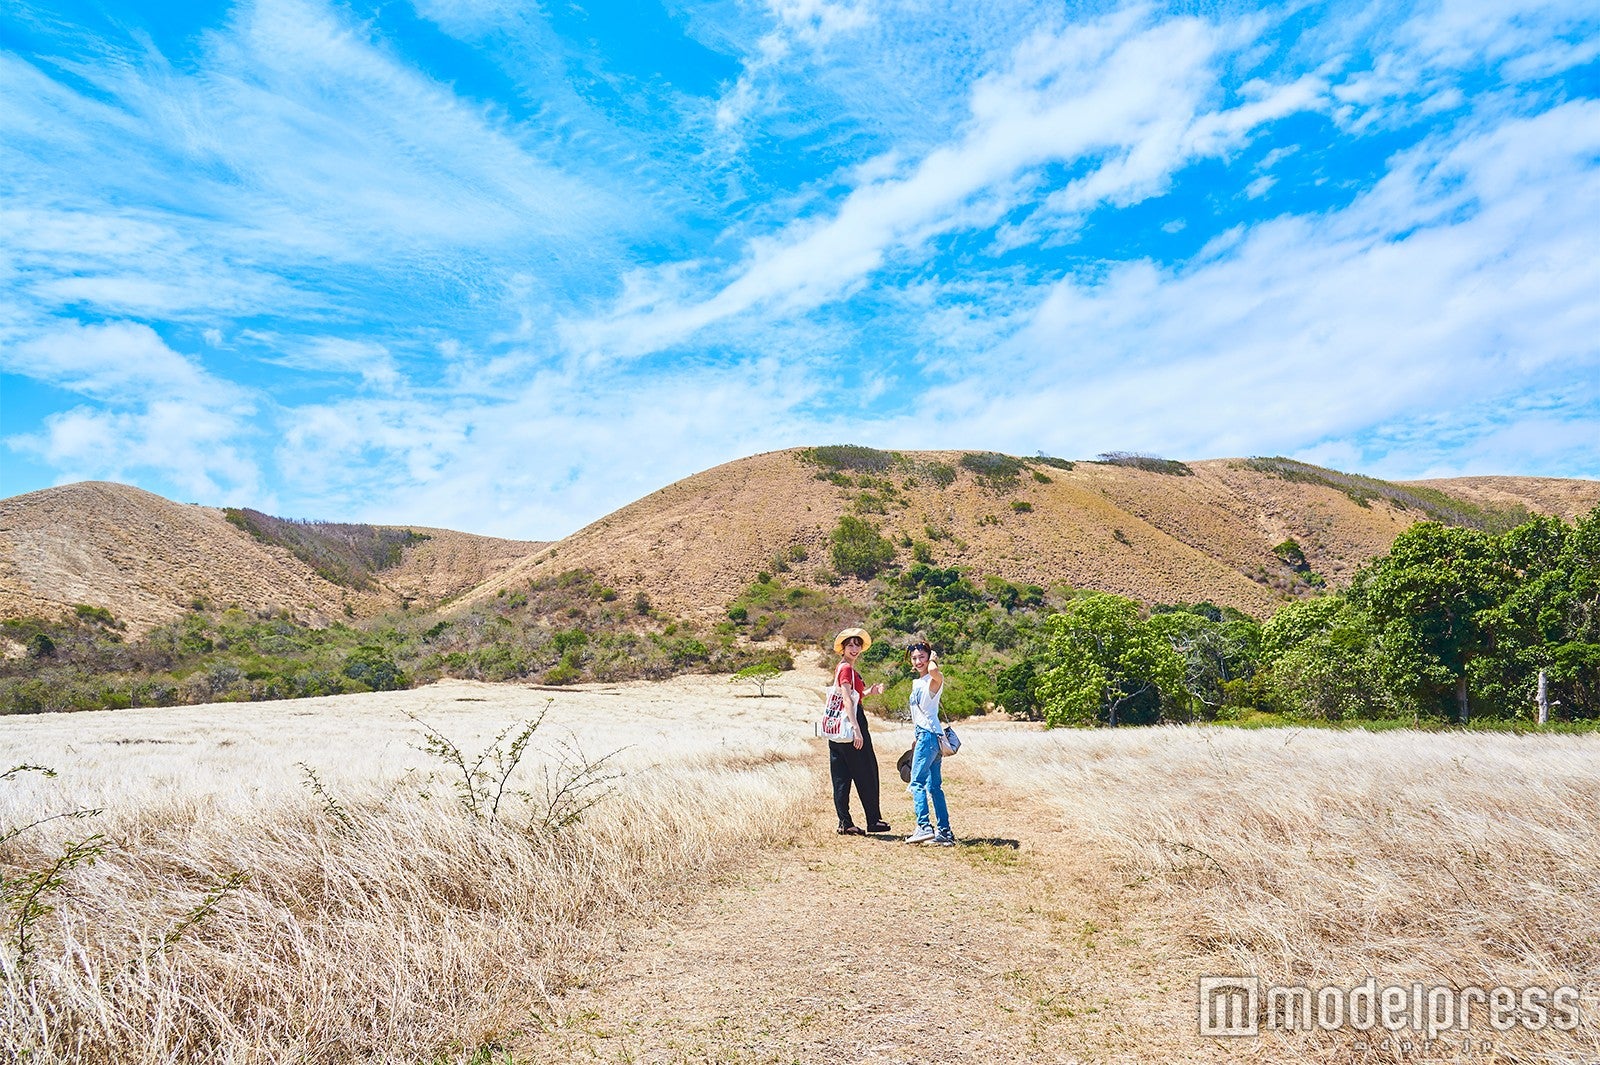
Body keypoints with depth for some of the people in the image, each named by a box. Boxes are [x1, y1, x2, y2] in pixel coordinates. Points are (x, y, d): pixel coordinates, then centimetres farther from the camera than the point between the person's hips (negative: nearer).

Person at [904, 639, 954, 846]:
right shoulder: (916, 683, 18)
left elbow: (933, 670, -35)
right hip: (923, 735, 10)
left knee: (917, 782, -11)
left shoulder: (934, 680, -9)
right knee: (934, 786, 8)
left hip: (930, 734, -10)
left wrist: (933, 660, -15)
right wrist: (915, 737, 23)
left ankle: (924, 827, -12)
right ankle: (944, 830, 11)